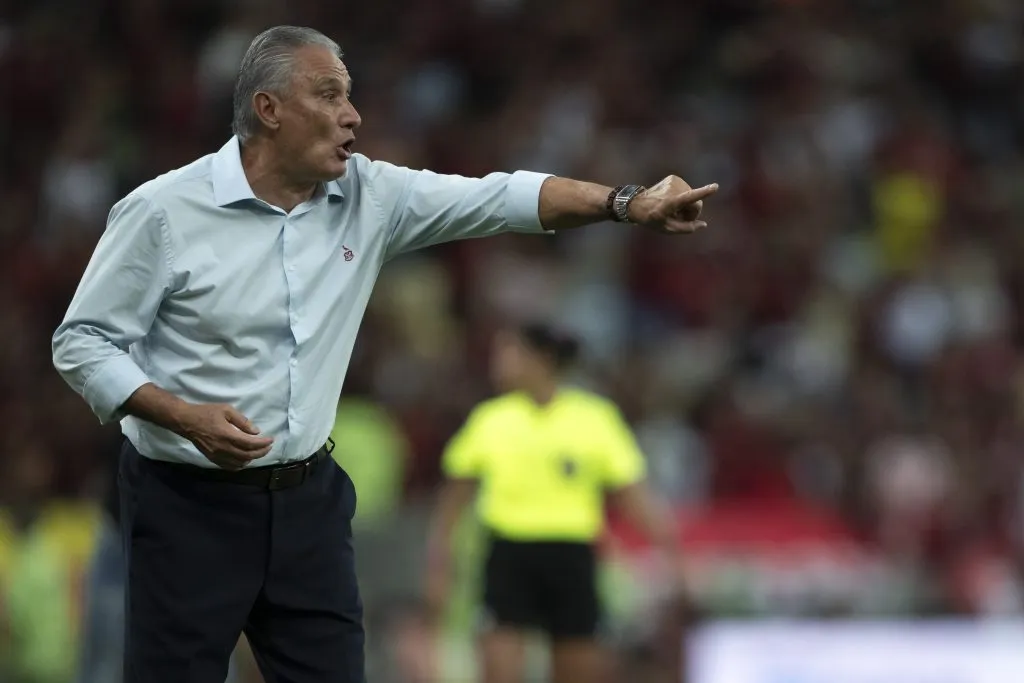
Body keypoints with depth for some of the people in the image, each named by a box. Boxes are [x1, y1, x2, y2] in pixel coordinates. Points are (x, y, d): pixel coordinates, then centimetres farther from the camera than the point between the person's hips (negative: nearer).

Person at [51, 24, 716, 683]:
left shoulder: (368, 196, 2)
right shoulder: (163, 212, -11)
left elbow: (496, 199, 0)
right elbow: (82, 342, -7)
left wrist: (625, 203, -12)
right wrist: (187, 419, -21)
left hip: (311, 499, 5)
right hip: (191, 504, -5)